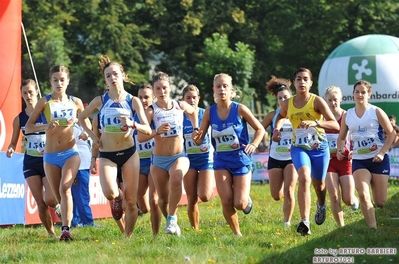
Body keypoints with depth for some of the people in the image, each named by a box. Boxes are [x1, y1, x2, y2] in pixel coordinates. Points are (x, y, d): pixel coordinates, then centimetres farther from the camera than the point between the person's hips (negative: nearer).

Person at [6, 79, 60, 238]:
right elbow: (14, 142, 11)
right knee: (41, 204, -1)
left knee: (49, 199, -15)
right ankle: (51, 234, 13)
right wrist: (10, 149, -11)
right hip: (30, 163, 3)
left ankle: (58, 207, 20)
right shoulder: (19, 119, 5)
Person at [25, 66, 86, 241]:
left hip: (70, 153, -1)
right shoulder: (45, 102, 0)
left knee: (65, 188, -24)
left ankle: (66, 230, -30)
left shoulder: (76, 102, 4)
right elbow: (28, 127, 0)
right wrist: (45, 127, -19)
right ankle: (65, 229, 26)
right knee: (58, 197, 7)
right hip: (50, 156, 1)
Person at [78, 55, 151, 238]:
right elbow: (81, 118, 14)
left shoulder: (133, 101, -2)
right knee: (110, 193, -25)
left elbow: (148, 130, -5)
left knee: (131, 200, 1)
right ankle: (116, 199, 12)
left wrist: (132, 125, -23)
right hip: (107, 154, -1)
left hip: (129, 153, 1)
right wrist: (92, 135, 2)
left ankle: (128, 237, 17)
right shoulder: (100, 101, -2)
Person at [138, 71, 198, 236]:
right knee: (163, 199, 6)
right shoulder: (151, 111, -9)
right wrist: (157, 132, -34)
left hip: (179, 156, 0)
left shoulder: (180, 106, 0)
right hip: (158, 159, 0)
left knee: (176, 179, -34)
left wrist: (195, 129, 16)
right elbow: (140, 138, -19)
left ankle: (172, 218, -24)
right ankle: (172, 223, 32)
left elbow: (193, 112, 26)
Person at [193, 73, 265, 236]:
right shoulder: (209, 112, -2)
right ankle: (236, 233, 10)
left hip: (241, 160, -2)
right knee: (226, 202, -11)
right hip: (221, 161, 2)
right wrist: (196, 138, -21)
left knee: (240, 204, -9)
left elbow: (260, 129, 1)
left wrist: (253, 145, -16)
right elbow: (199, 140, 3)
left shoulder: (239, 109, -9)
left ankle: (247, 200, 29)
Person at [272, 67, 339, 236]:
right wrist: (277, 128, 1)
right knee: (304, 178, -26)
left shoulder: (317, 101, -13)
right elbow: (281, 116, 23)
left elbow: (335, 125, -21)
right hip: (299, 147, 1)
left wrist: (315, 122, -36)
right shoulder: (287, 104, -3)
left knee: (318, 184, 16)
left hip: (319, 147, -1)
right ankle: (305, 222, -31)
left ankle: (321, 205, 54)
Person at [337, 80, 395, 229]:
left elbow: (391, 133, -3)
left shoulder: (376, 112, -3)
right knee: (363, 195, -21)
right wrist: (340, 150, -3)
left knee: (380, 202, -3)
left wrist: (382, 153, -13)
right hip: (359, 160, 2)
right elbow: (342, 137, 18)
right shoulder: (347, 116, 6)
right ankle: (373, 228, -17)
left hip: (378, 160, -2)